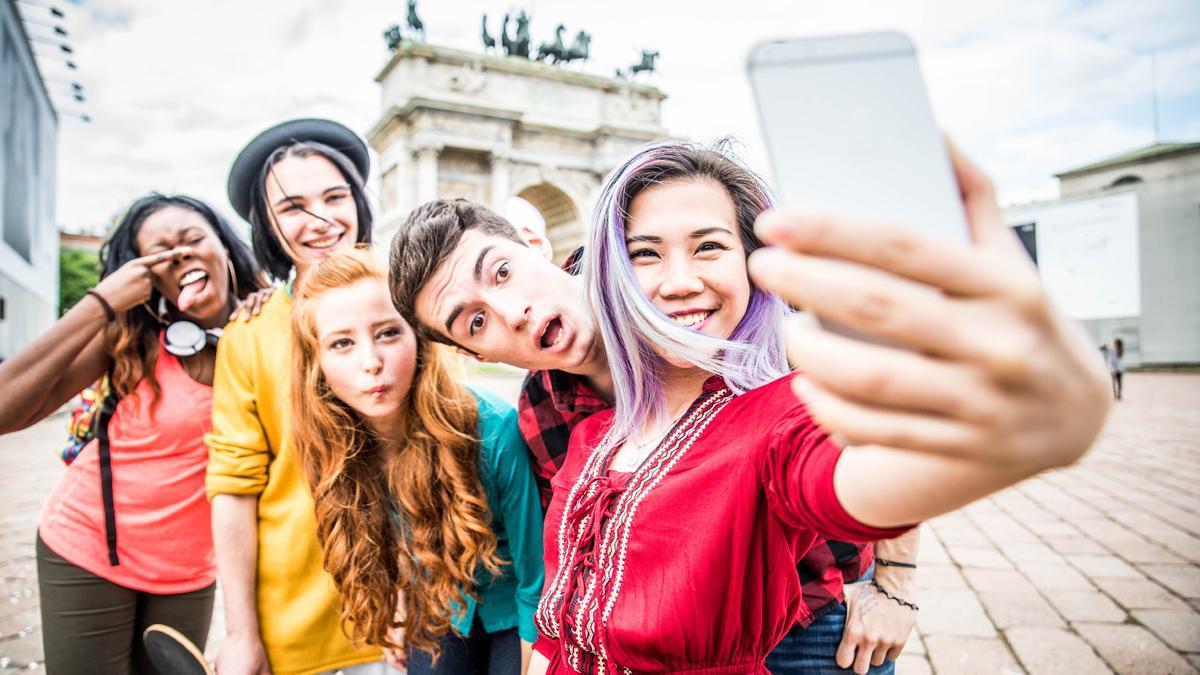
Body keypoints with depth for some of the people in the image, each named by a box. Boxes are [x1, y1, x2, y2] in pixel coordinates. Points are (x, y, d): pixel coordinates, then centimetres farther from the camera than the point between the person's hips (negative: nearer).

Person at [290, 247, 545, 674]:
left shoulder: (494, 430, -33)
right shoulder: (331, 449, -19)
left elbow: (535, 579, -21)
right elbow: (379, 542, 3)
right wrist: (398, 610, 11)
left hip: (512, 611, -3)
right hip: (436, 610, 3)